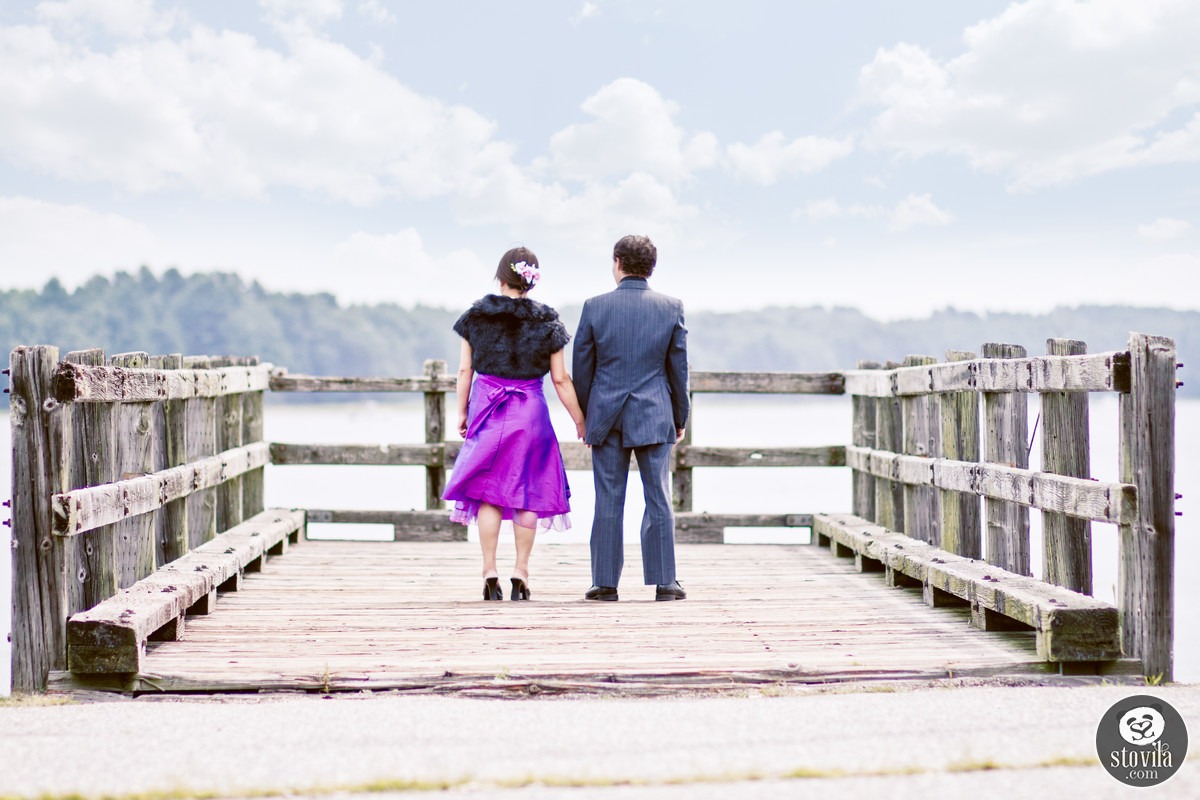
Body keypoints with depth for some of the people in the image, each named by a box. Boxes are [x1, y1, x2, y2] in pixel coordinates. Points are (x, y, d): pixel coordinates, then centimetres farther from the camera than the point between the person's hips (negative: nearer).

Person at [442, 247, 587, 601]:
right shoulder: (547, 322, -1)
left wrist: (462, 411, 13)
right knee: (527, 492, 7)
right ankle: (520, 573, 6)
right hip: (530, 412, 0)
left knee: (488, 491, 5)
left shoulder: (477, 315, 1)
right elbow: (561, 379, -1)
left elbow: (465, 369, 3)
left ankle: (490, 573, 0)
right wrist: (580, 422, 6)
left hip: (486, 408, 1)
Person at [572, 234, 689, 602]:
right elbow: (678, 367, 4)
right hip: (654, 417, 0)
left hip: (607, 416, 0)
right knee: (658, 500, 5)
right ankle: (664, 582, 5)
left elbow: (581, 366, 2)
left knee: (608, 503, 4)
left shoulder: (595, 307, -3)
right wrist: (680, 418, 14)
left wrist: (583, 416, 14)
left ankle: (605, 582, 6)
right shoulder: (671, 308, -1)